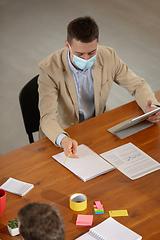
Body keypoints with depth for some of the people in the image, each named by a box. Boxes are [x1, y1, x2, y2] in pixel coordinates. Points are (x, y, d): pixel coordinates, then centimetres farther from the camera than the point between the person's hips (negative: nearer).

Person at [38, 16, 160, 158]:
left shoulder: (108, 57, -12)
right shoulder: (49, 69, -23)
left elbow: (138, 85, 2)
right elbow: (47, 117, -27)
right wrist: (63, 140, -49)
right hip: (61, 133, -4)